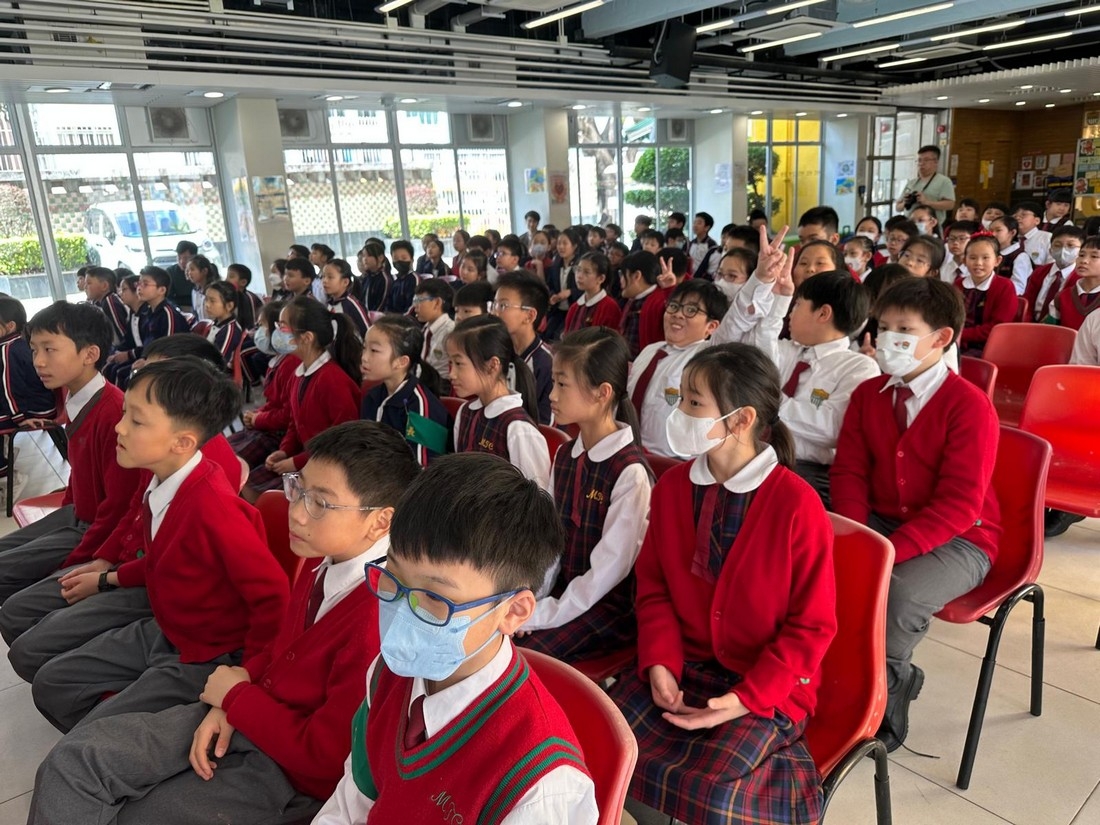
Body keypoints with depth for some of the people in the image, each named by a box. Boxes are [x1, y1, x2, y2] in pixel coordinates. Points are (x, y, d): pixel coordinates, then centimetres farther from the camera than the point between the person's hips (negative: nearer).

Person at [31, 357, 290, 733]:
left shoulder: (212, 506, -33)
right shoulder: (160, 481, -7)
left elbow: (273, 595, -28)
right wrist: (113, 578, 22)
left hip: (204, 659, -9)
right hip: (162, 631, 9)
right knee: (50, 685, 13)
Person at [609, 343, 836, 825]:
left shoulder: (797, 505, -18)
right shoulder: (672, 487, -2)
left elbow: (812, 626, -11)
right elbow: (652, 587, 6)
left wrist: (745, 698, -18)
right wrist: (659, 663, -10)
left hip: (767, 684, -4)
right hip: (682, 666, 5)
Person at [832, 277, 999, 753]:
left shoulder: (970, 406, -16)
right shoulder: (867, 394, 2)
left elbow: (959, 505, -20)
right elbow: (849, 471, 2)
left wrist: (887, 552, -31)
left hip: (957, 539, -5)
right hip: (880, 521, 6)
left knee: (898, 594, -34)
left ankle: (877, 696, -3)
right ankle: (894, 676, 1)